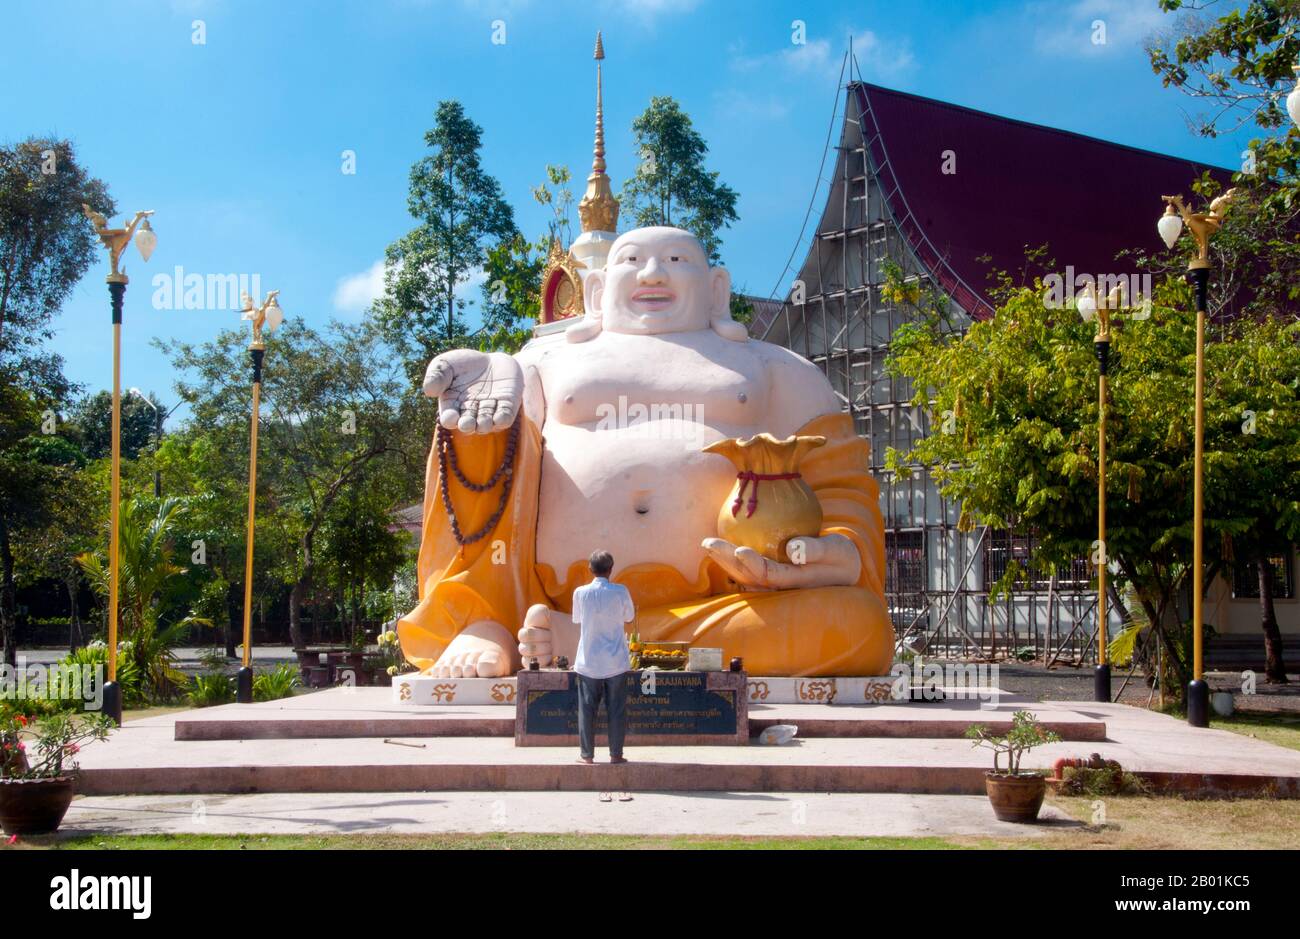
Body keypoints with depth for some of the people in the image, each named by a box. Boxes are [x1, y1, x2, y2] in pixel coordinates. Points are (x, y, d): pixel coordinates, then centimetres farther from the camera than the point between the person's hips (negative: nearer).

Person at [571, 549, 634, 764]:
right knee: (616, 709, 6)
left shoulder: (581, 593, -6)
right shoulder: (620, 592, -8)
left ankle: (587, 754, 8)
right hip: (615, 661, 0)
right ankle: (616, 754, 7)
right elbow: (629, 617, 7)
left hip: (588, 661, 1)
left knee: (587, 709, 7)